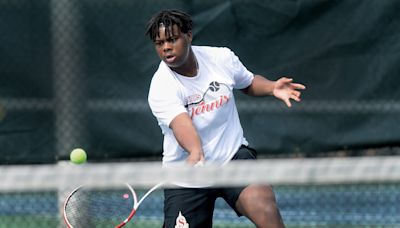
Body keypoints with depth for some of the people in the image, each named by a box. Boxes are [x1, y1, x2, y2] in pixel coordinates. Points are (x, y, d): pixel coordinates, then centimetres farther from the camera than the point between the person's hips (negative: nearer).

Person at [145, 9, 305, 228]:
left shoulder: (222, 58, -6)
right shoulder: (160, 88, -20)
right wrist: (195, 152, -59)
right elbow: (182, 123, -38)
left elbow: (249, 83, 15)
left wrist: (272, 87, -7)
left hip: (233, 155, 1)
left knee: (263, 205, -28)